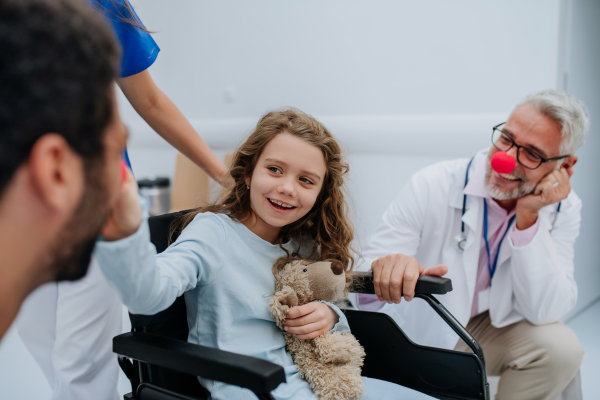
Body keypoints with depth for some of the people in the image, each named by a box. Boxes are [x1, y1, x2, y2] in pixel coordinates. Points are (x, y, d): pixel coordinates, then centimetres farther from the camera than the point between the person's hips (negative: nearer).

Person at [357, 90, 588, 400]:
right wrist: (385, 270, -49)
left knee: (560, 347, -24)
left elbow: (545, 311, -19)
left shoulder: (562, 209, -10)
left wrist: (528, 219, -28)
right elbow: (366, 292, -23)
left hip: (493, 327, 3)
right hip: (421, 329, -2)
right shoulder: (432, 186, -20)